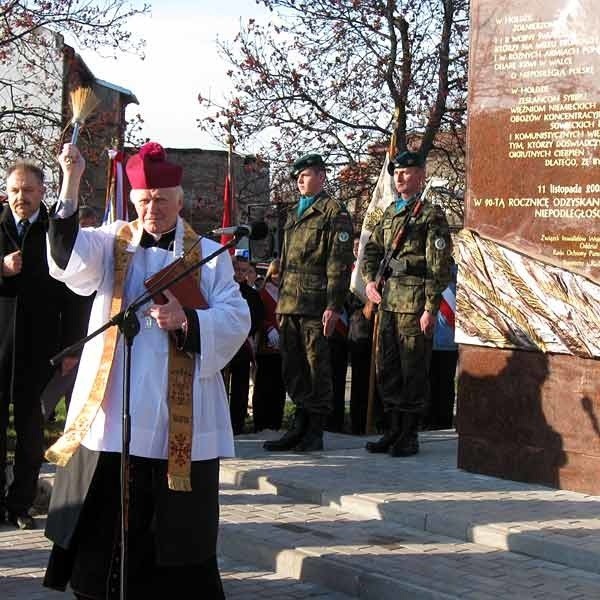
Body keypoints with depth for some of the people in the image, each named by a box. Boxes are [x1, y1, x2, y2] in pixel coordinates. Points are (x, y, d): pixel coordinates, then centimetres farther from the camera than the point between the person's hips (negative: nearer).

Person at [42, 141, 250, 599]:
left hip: (179, 418, -1)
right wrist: (71, 182, -26)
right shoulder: (111, 243, 6)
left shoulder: (209, 256, 4)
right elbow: (69, 256, -15)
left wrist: (187, 320, -20)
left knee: (175, 523, 6)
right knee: (105, 521, 7)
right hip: (110, 410, 1)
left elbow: (236, 320, -2)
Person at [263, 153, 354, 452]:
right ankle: (299, 427, 18)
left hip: (315, 304, -8)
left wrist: (334, 306, -16)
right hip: (289, 303, 8)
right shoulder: (294, 213, 22)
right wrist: (281, 298, 19)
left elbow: (340, 262, -10)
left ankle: (315, 432, 5)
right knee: (292, 366, 10)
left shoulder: (334, 212, -3)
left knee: (316, 365, -2)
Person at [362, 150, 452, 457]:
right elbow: (372, 248, 26)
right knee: (386, 369, 11)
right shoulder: (390, 212, 17)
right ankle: (392, 430, 20)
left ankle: (409, 436, 6)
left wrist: (430, 308, -15)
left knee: (413, 371, -1)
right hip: (388, 301, 7)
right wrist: (369, 280, 8)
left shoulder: (431, 214, -5)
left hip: (415, 304, -7)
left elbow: (439, 266, -10)